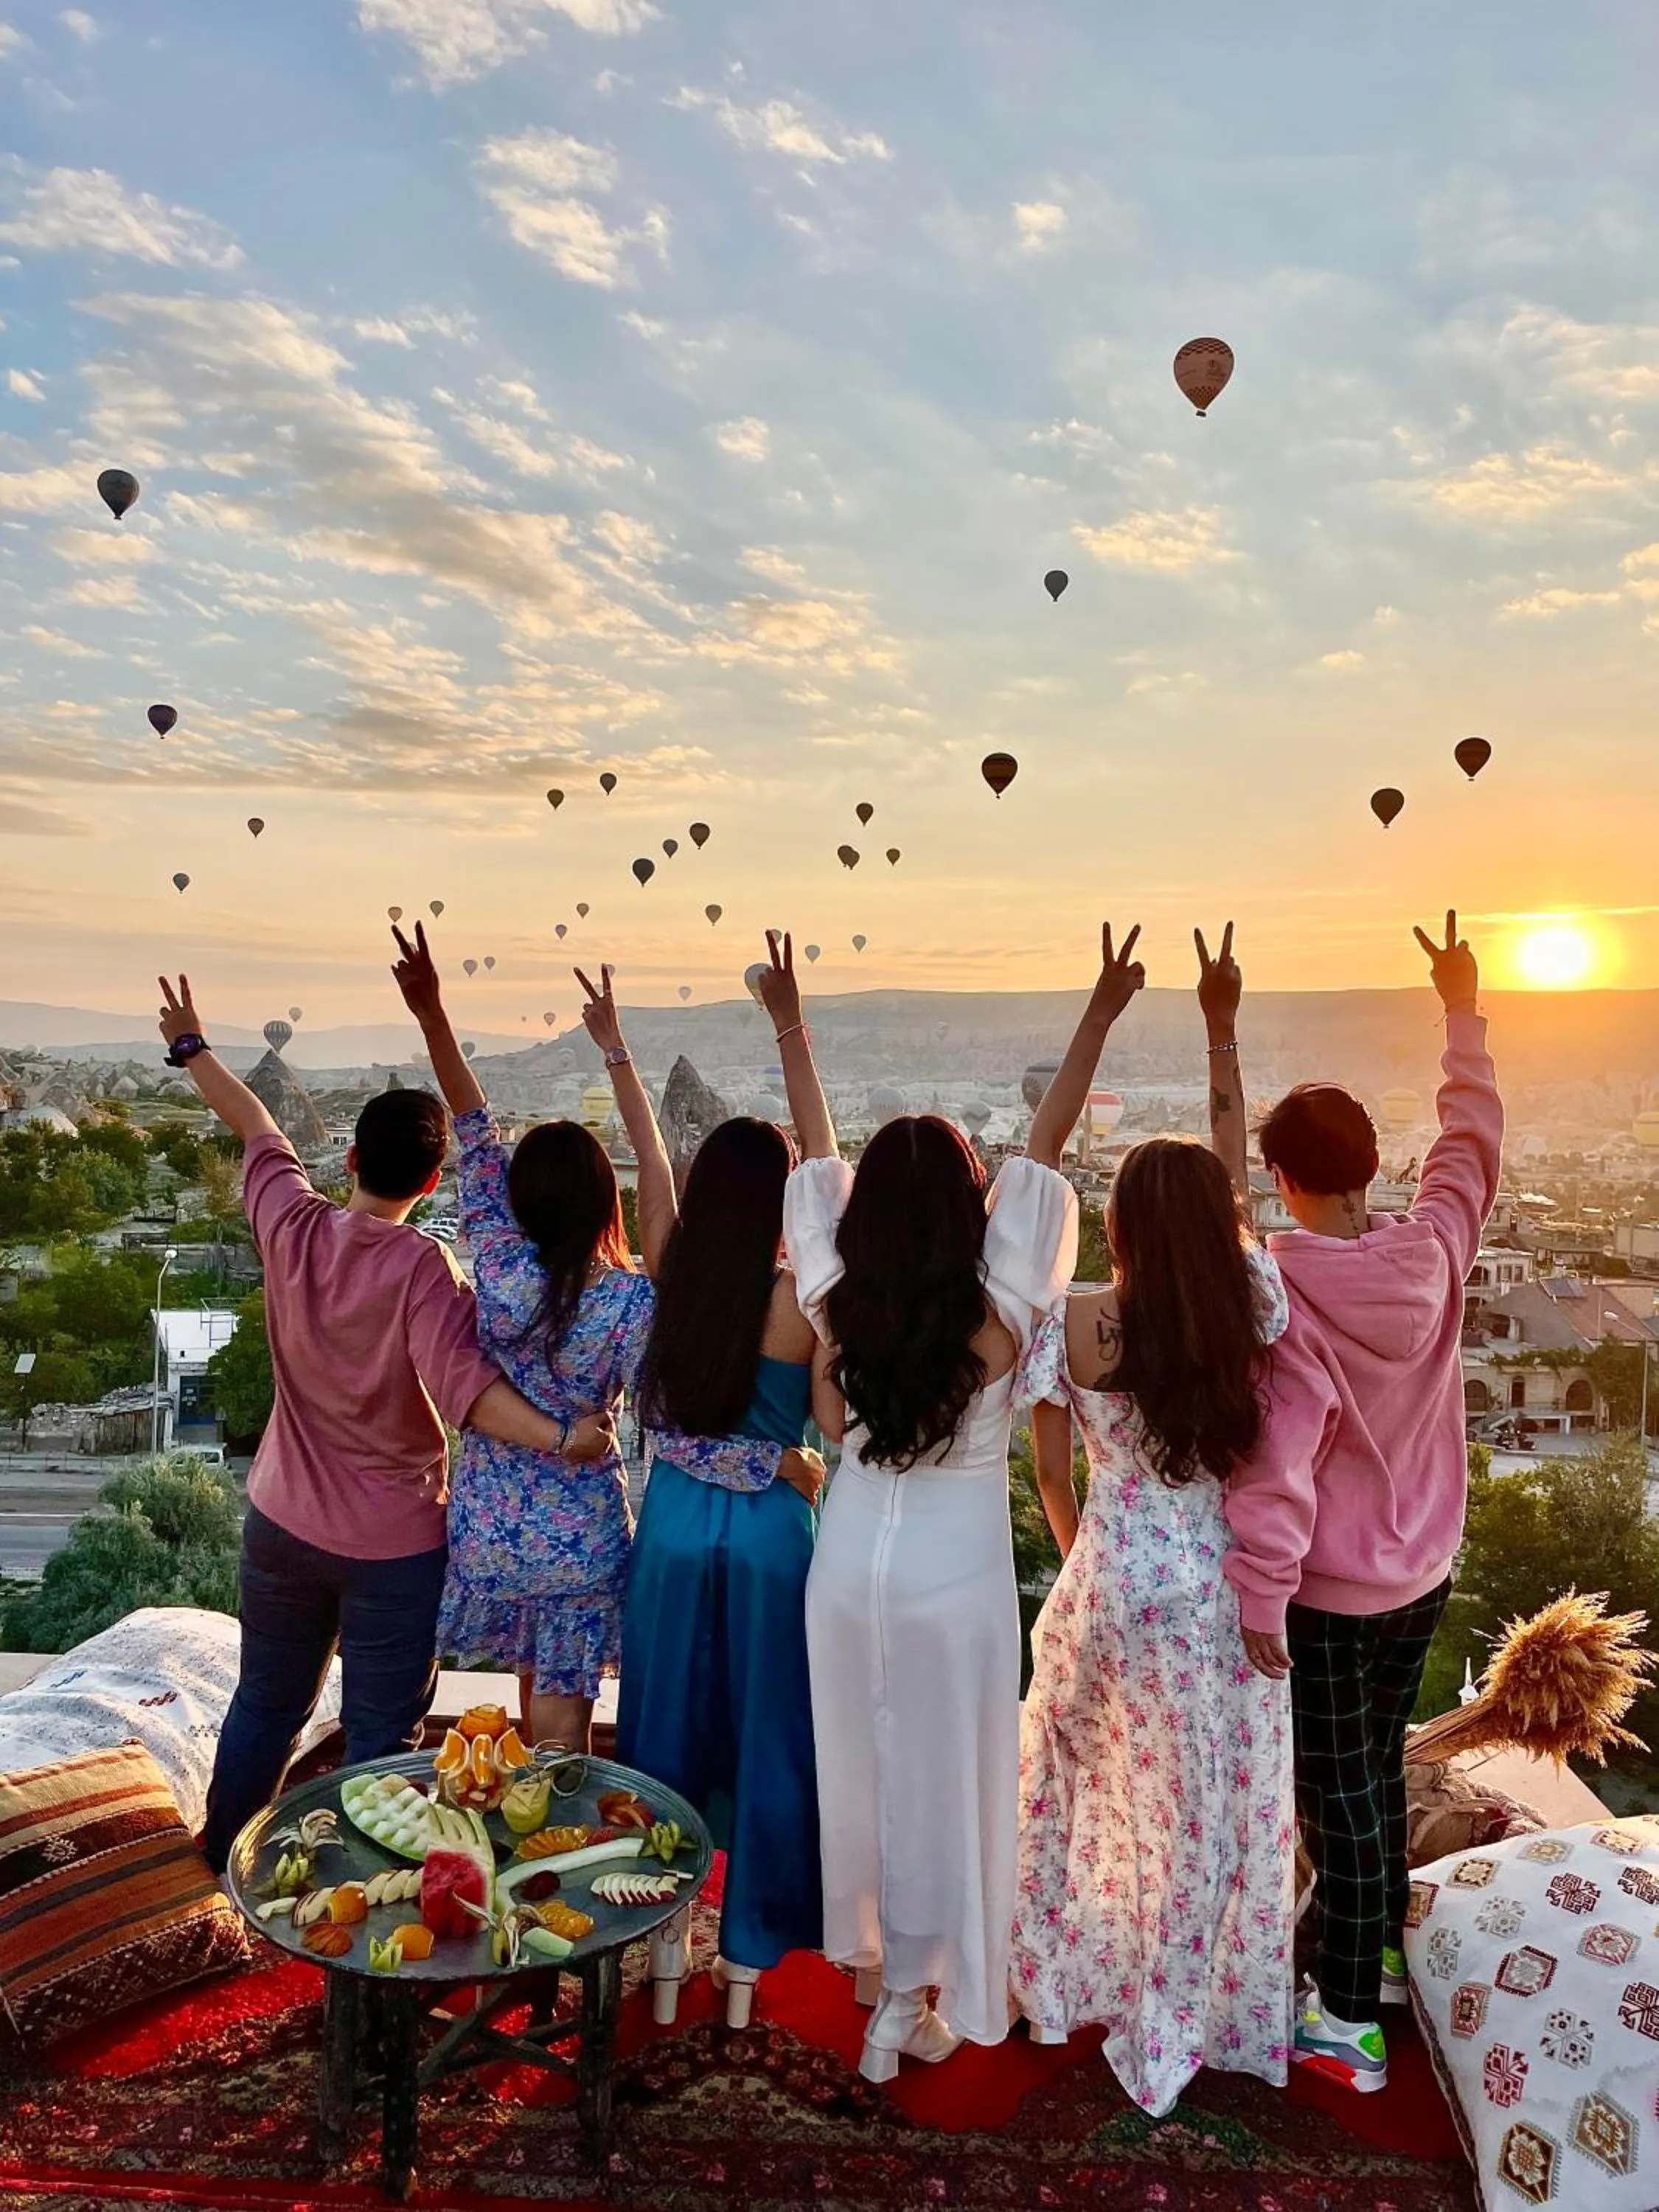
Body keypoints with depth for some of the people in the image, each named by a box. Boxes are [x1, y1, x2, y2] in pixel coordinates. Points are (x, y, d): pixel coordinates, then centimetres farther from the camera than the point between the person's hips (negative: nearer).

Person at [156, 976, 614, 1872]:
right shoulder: (424, 1267, -22)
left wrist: (191, 1047, 23)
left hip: (282, 1522, 6)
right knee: (380, 1732, 10)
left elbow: (258, 1132, 7)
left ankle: (224, 1857, 43)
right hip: (393, 1542, -5)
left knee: (266, 1702, 25)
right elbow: (465, 1386, -32)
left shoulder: (292, 1226, -9)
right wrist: (560, 1438, -41)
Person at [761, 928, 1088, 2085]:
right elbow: (1039, 1168, -16)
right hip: (957, 1572, -3)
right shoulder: (998, 1321, -22)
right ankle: (912, 2001, 26)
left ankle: (866, 1952, 44)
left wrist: (790, 1025, 5)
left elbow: (819, 1166, -5)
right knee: (941, 1778, 13)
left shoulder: (838, 1305, -15)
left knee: (857, 1762, 22)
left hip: (851, 1557, 4)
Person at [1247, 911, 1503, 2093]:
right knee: (1379, 1771, 24)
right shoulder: (1432, 1252, -12)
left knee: (1340, 1796, 8)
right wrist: (1463, 1012, 19)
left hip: (1329, 1595, -6)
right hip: (1424, 1577, 6)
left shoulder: (1282, 1292, -26)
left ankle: (1350, 2022, 22)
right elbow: (1474, 1142, 7)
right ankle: (1379, 1952, 42)